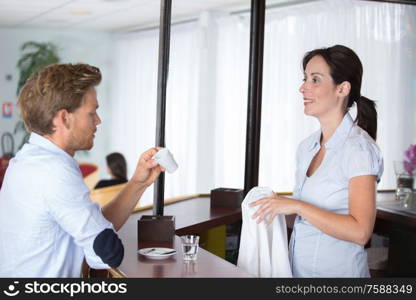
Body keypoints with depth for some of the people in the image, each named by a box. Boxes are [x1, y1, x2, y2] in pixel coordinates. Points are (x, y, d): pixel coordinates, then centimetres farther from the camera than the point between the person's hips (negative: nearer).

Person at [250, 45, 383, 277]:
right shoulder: (307, 147, 6)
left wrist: (296, 206, -24)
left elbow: (360, 232, -25)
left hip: (337, 270, -7)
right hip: (298, 267, 7)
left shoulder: (359, 147, -17)